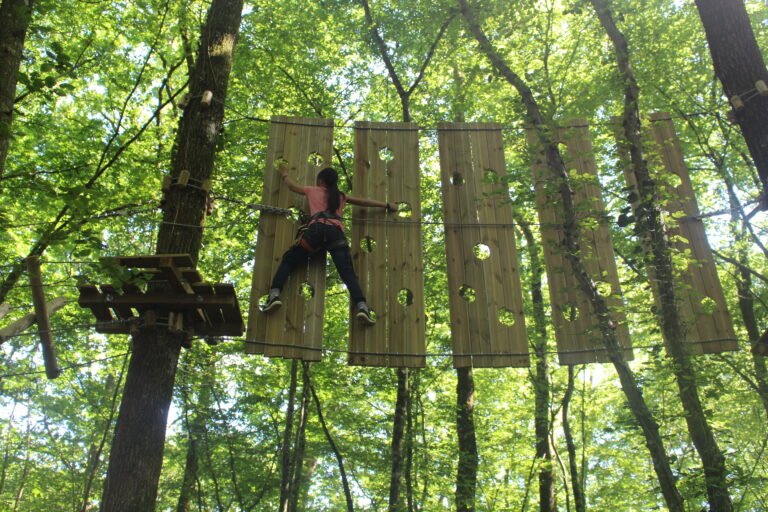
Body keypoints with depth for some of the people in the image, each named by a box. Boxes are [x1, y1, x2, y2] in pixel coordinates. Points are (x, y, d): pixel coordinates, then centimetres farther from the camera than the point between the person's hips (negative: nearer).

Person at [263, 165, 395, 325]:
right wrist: (387, 205, 52)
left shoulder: (313, 191, 28)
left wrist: (285, 173, 66)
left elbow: (292, 186, 45)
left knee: (288, 259, 13)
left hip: (317, 229, -1)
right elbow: (364, 201, 40)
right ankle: (362, 307, -31)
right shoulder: (341, 196, 32)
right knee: (348, 273, -9)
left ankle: (274, 295, -6)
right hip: (336, 232, 1)